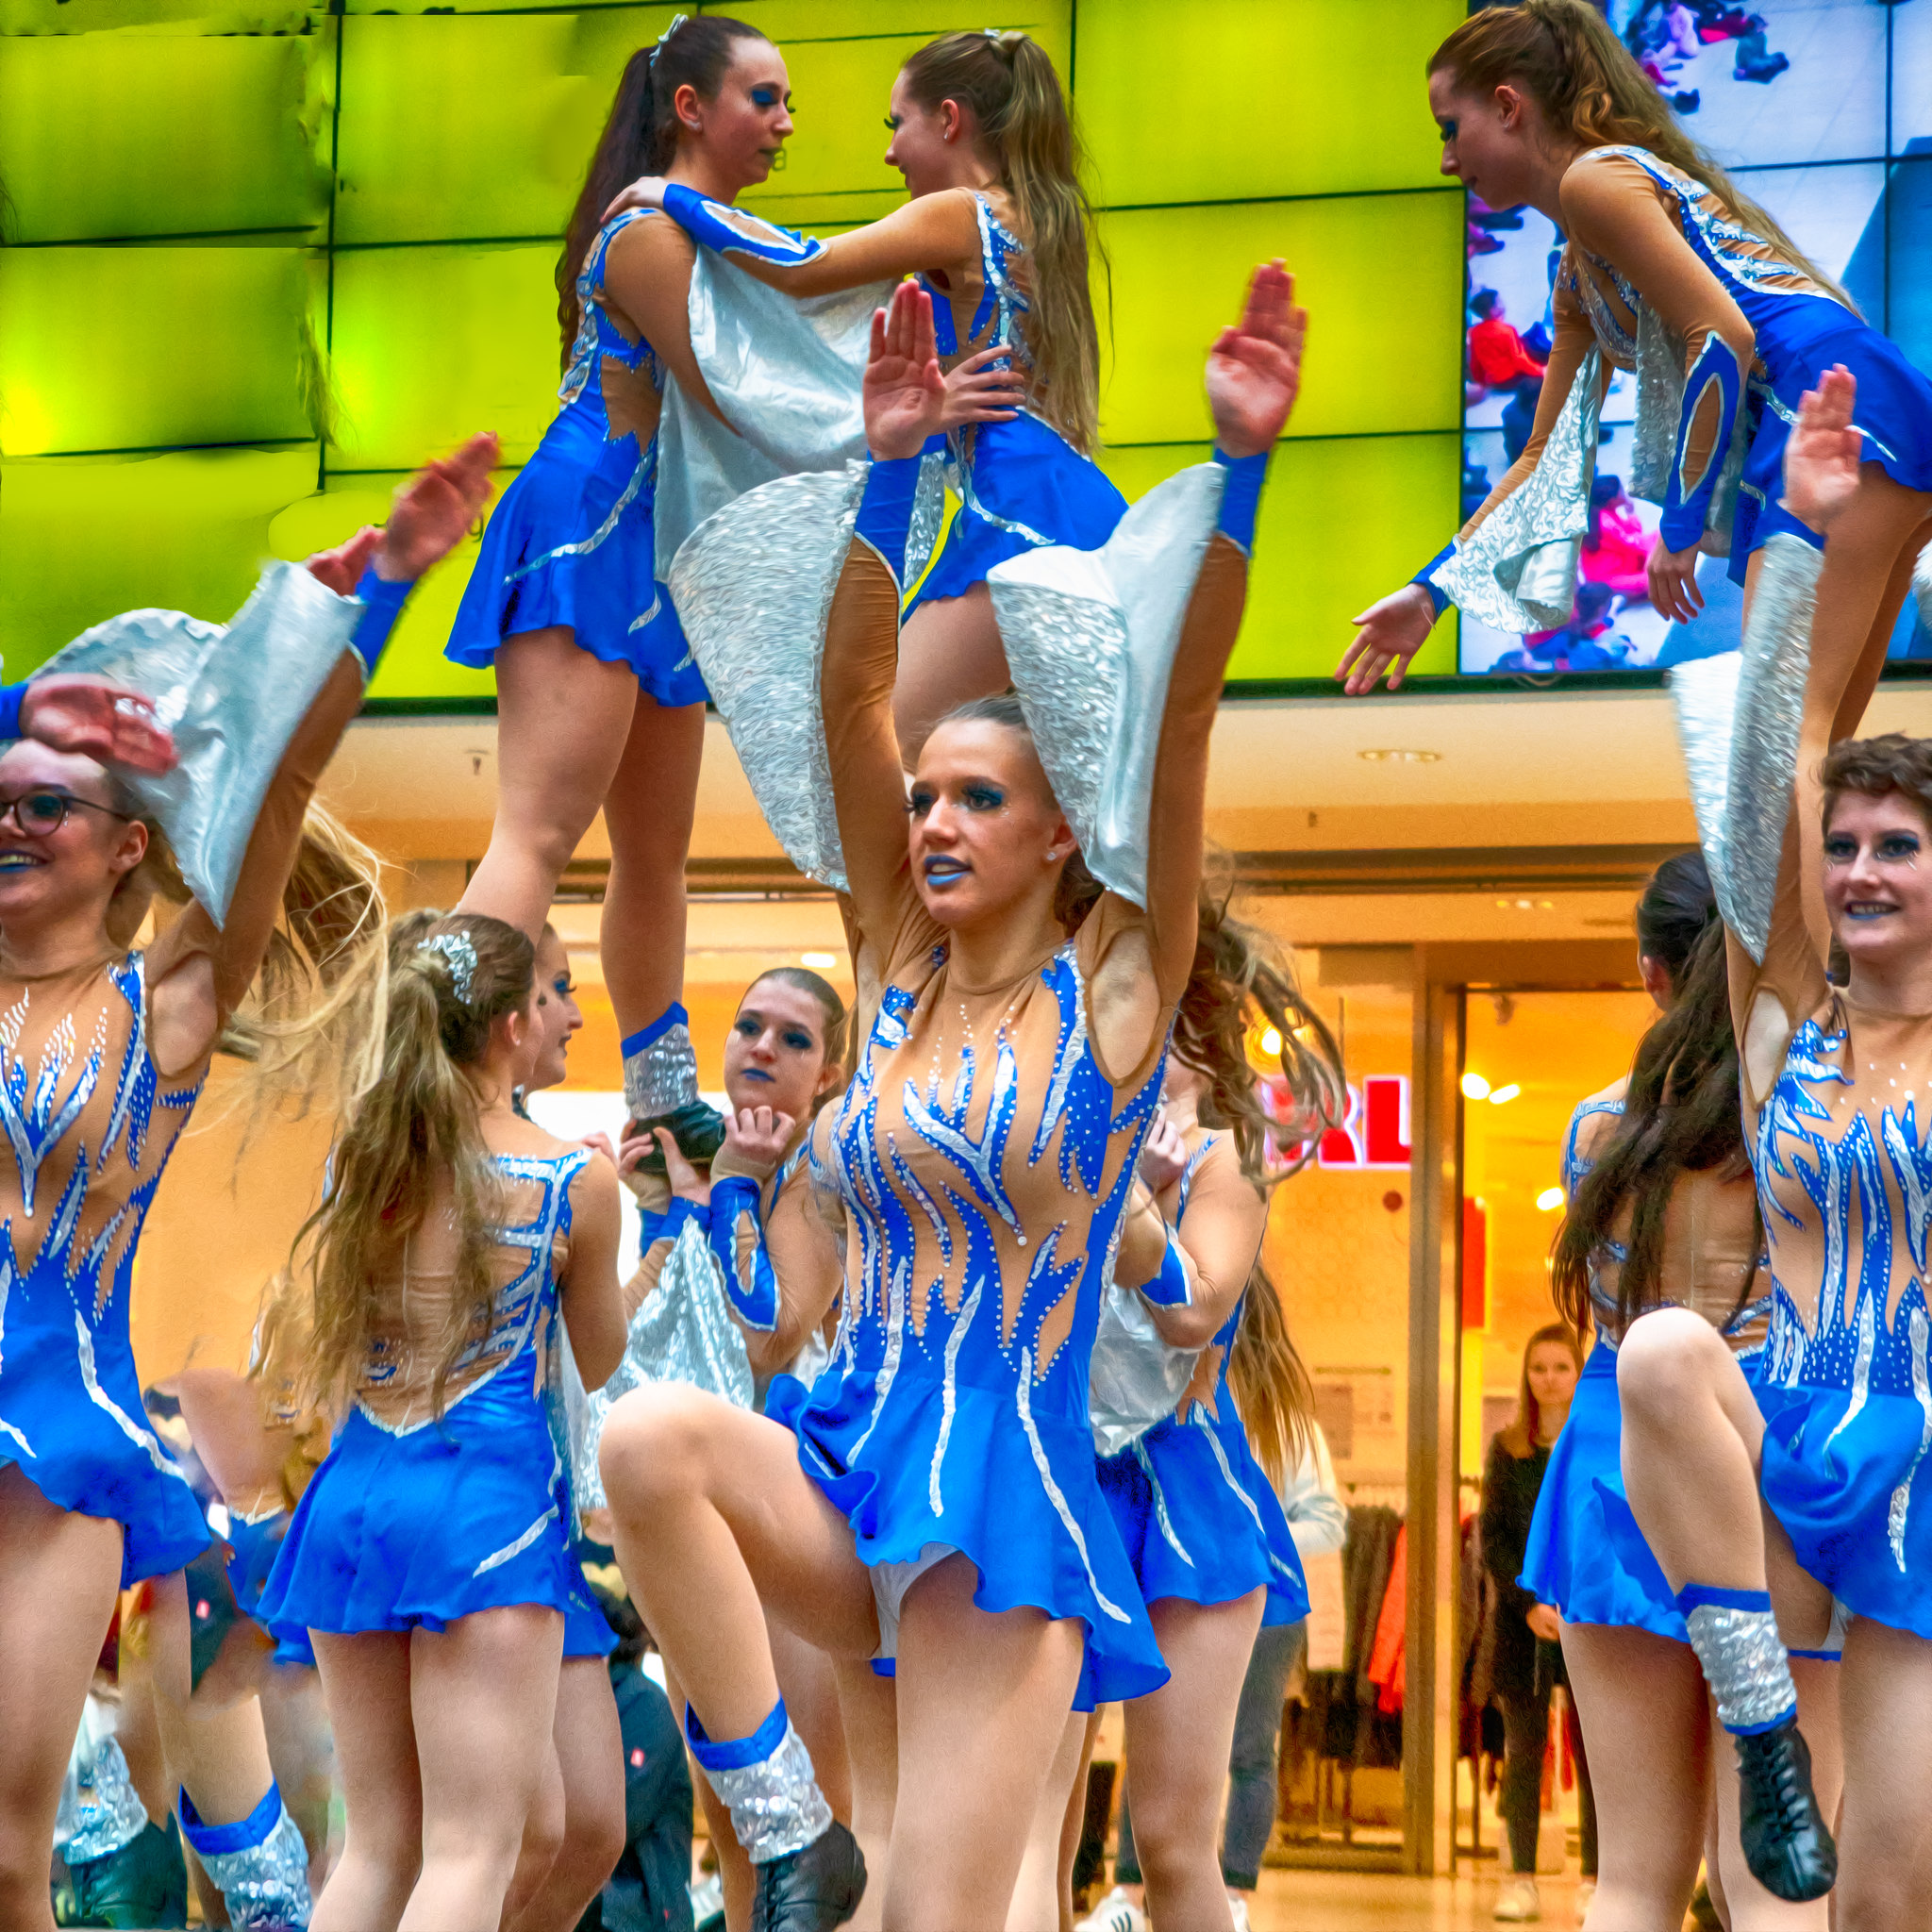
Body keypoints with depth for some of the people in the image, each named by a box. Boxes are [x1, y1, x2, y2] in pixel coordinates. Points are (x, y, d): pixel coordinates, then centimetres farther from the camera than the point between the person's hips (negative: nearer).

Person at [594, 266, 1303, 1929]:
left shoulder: (1116, 985, 0)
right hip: (847, 1467, 4)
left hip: (1006, 1508, -4)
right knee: (649, 1435, -29)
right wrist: (889, 467, -9)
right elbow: (848, 698, 1)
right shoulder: (903, 966, 10)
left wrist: (1240, 460, -22)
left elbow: (1183, 714, -12)